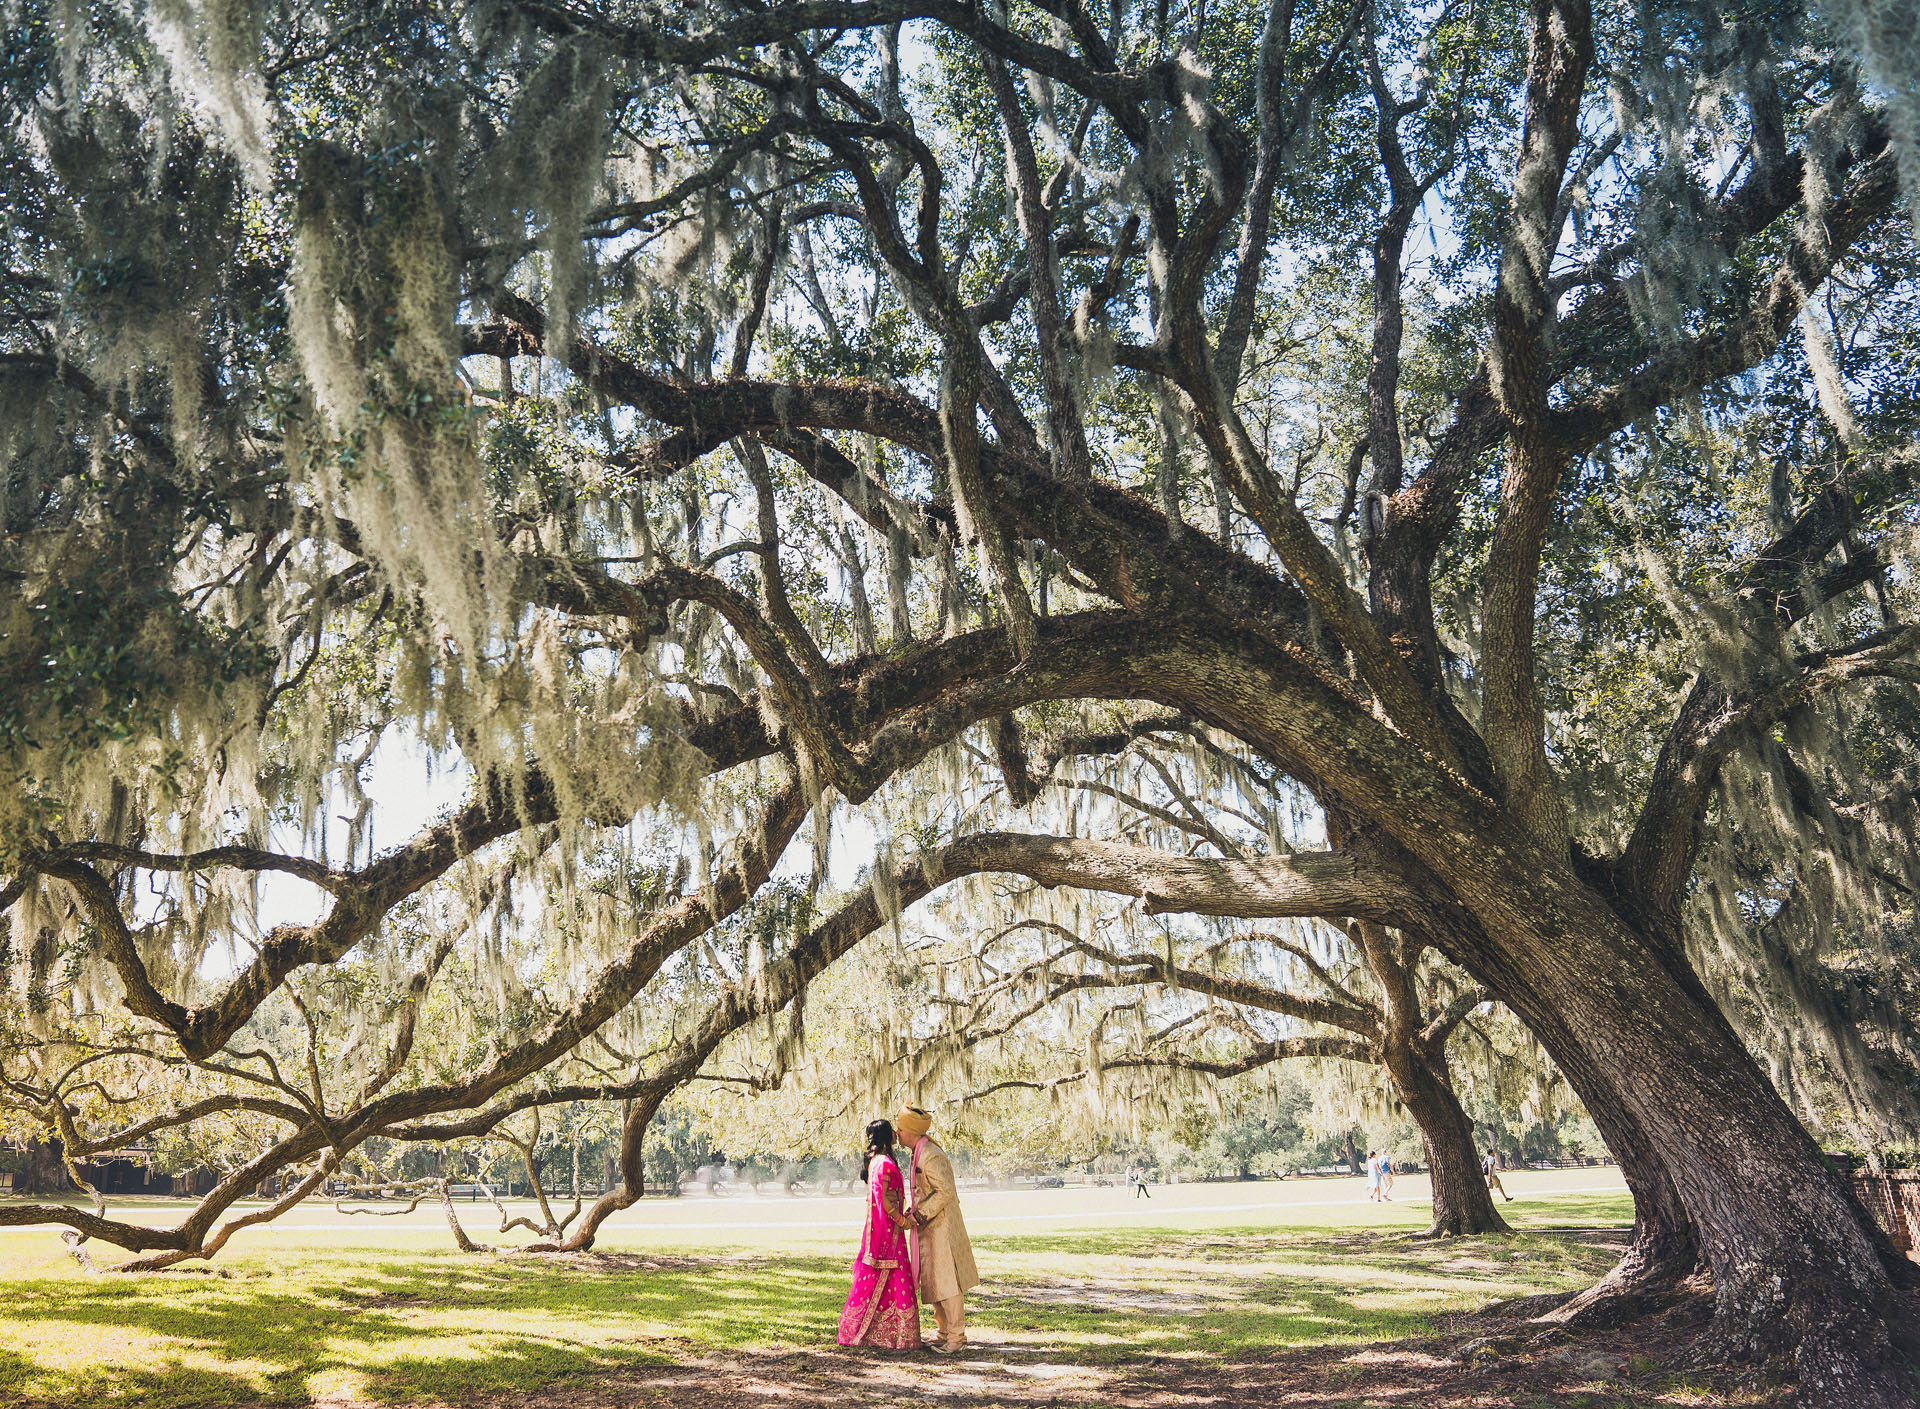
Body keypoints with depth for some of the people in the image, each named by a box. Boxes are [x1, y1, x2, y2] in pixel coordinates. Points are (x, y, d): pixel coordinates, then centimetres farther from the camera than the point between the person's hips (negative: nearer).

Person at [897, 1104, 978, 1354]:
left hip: (941, 1227, -10)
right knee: (932, 1282, 14)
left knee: (946, 1283, -4)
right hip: (928, 1229, 10)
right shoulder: (919, 1153, 11)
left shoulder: (931, 1157, -21)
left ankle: (956, 1336, 3)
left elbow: (945, 1191, -24)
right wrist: (915, 1210, 9)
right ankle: (943, 1332, 23)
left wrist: (920, 1213, -20)